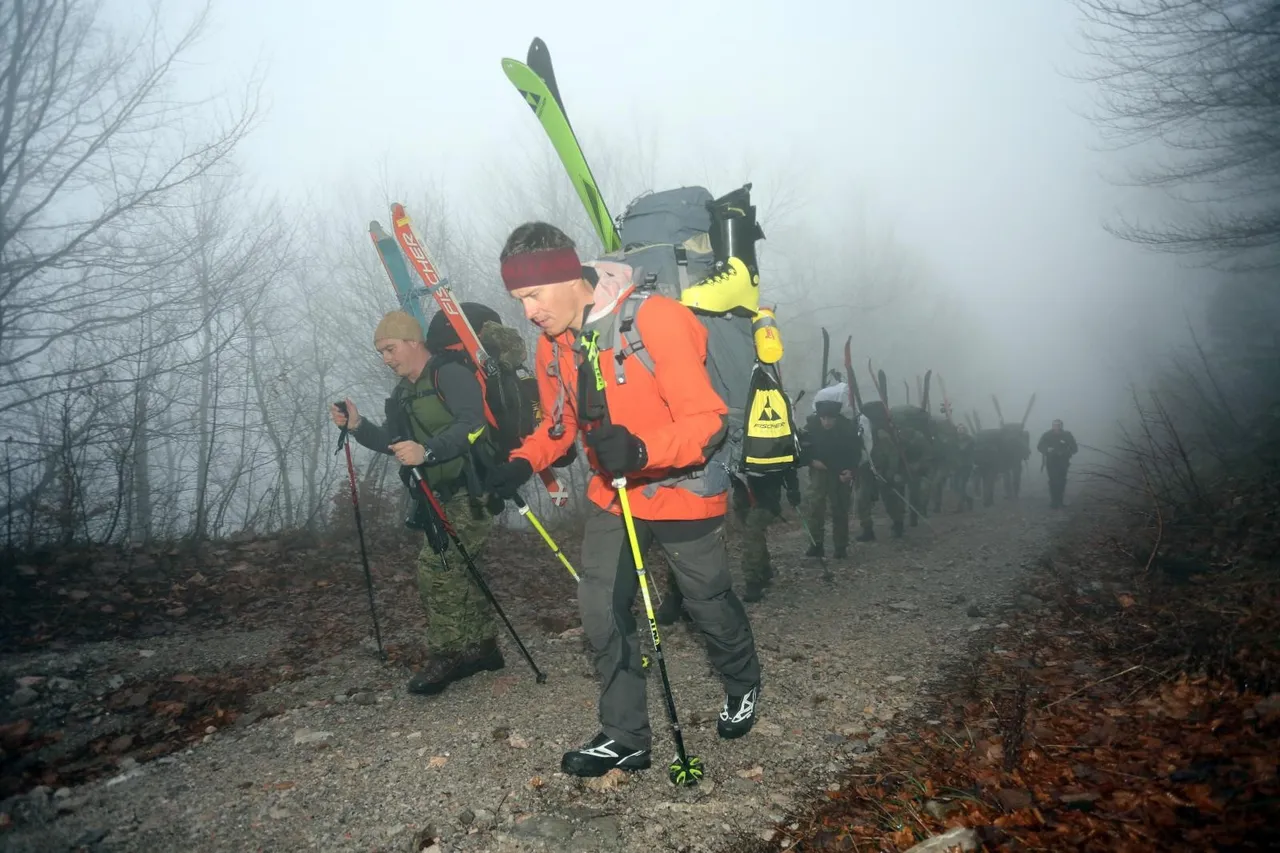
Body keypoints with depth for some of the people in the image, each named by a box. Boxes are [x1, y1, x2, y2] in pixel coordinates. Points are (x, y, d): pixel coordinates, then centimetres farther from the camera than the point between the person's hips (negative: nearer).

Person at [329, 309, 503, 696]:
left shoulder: (451, 374, -15)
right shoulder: (403, 393, 16)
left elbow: (472, 425, -28)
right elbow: (392, 441, 18)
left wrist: (427, 451, -38)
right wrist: (357, 425, 2)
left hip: (469, 492, -10)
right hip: (441, 496, 10)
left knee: (435, 569, -14)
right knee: (456, 570, 14)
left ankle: (446, 656, -2)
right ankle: (482, 647, 26)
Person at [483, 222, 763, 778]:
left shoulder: (655, 320, -27)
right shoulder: (554, 344, -5)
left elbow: (708, 422, -28)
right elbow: (559, 423, 10)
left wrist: (641, 449, -45)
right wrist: (522, 464, -9)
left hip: (681, 489, -5)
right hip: (611, 494, 5)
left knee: (709, 602, 15)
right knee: (600, 608, -1)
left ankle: (743, 686, 46)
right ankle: (625, 738, 16)